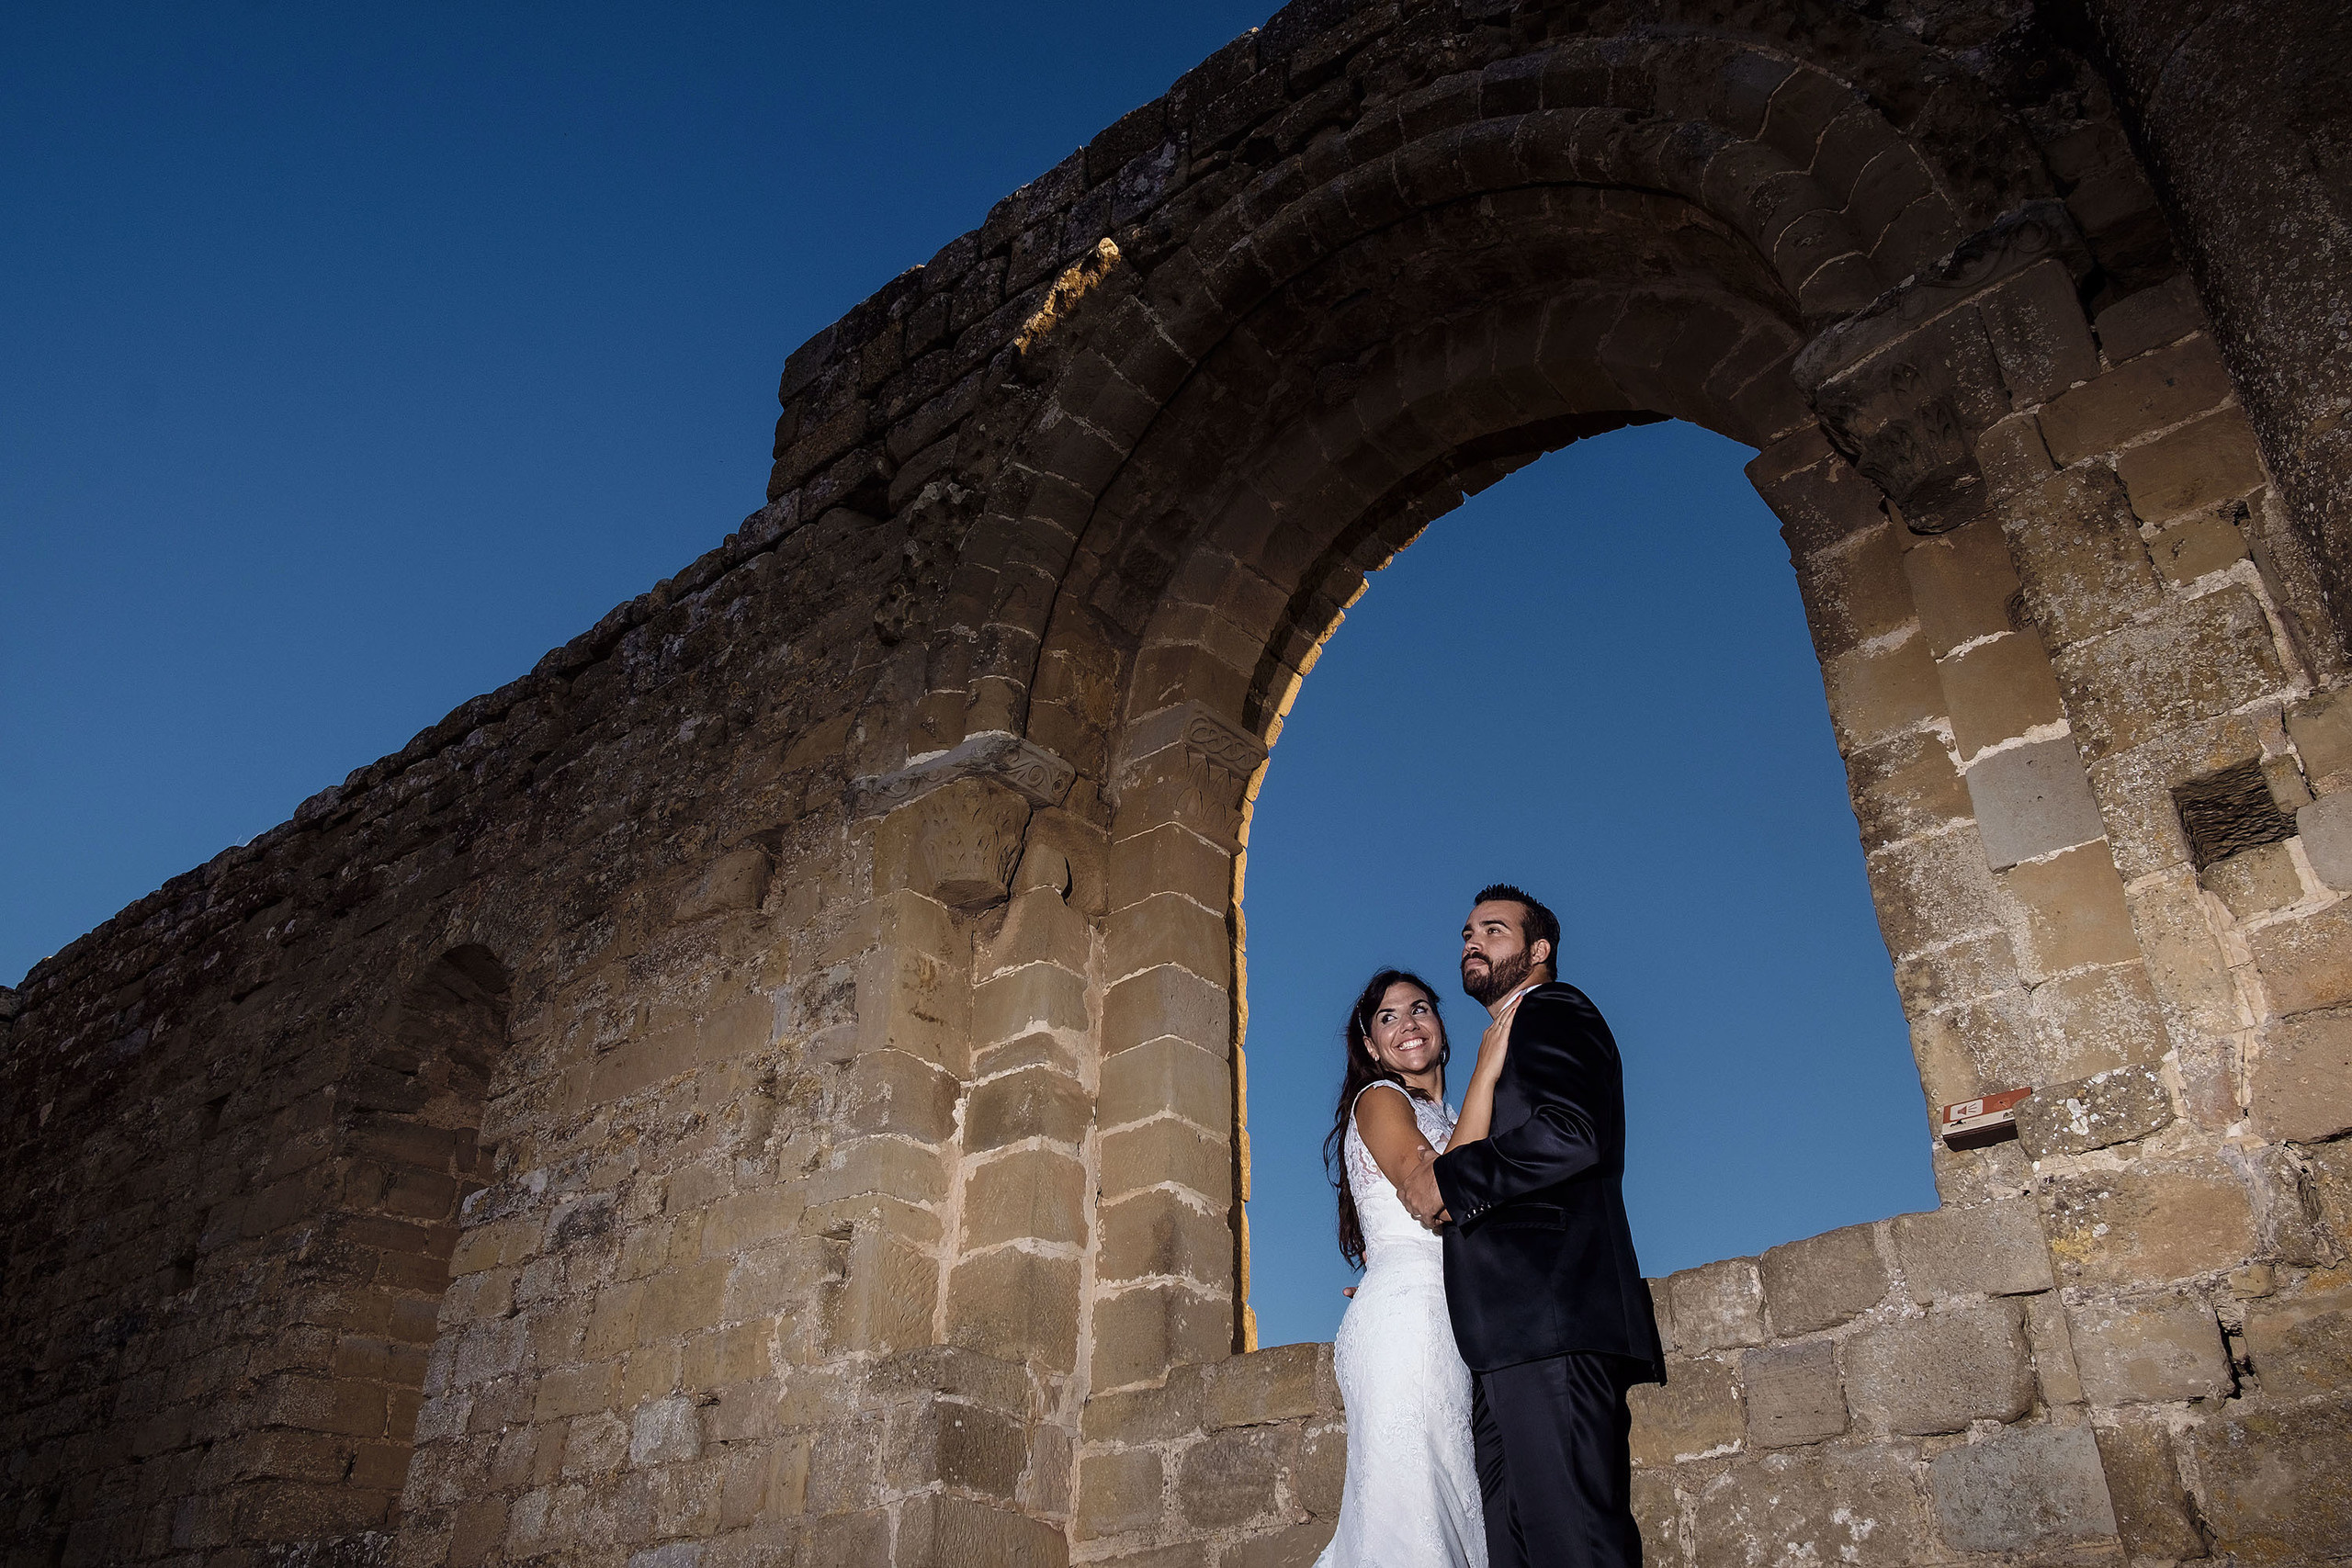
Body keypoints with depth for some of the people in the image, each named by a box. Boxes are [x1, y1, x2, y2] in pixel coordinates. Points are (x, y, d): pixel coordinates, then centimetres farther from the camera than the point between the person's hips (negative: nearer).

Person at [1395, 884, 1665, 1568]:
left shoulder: (1553, 1011, 3)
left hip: (1551, 1313, -10)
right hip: (1513, 1335, 10)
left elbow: (1570, 1134, -17)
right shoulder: (1507, 1042, 31)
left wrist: (1445, 1180, -9)